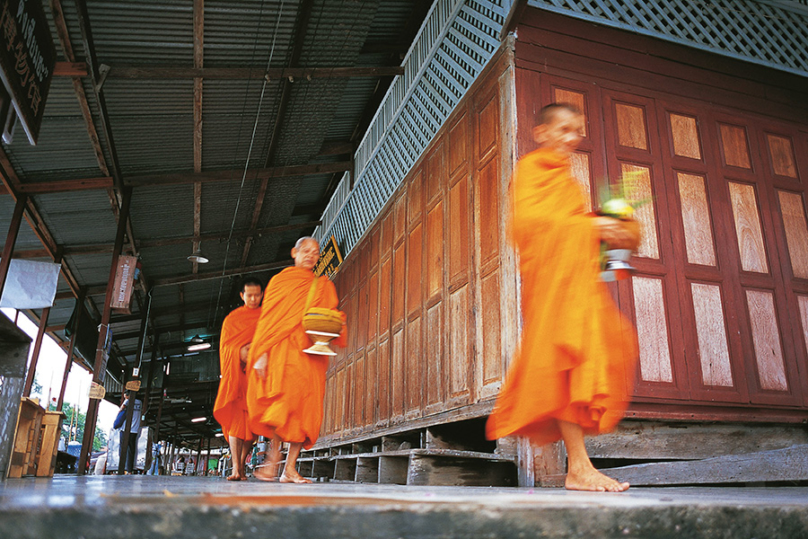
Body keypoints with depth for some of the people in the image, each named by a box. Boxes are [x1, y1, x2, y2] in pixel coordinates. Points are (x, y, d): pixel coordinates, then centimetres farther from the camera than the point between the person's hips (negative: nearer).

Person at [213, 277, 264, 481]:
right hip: (237, 374, -1)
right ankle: (236, 467, -15)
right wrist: (240, 351, -14)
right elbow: (224, 346, 5)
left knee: (251, 420, -1)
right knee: (236, 418, -11)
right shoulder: (232, 318, 12)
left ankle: (242, 464, 11)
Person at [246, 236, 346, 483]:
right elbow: (268, 318, 6)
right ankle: (274, 456, -12)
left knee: (306, 407, -8)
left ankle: (290, 468, -4)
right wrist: (262, 353, -6)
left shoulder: (324, 286, 20)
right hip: (282, 349, -2)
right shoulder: (280, 281, 14)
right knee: (286, 392, -25)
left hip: (310, 352, 3)